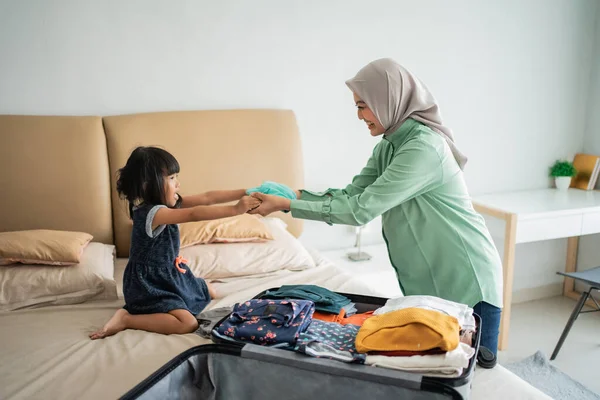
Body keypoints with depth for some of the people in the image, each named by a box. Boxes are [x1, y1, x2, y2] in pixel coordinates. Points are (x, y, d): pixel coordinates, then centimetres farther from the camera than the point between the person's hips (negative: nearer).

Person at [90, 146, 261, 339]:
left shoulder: (169, 203, 0)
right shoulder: (150, 213, -27)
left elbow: (207, 198, -4)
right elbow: (194, 214, -38)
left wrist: (244, 193, -11)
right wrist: (235, 209, -38)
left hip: (170, 274, 10)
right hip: (150, 283, -10)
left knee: (209, 292, 27)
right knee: (188, 323, -24)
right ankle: (125, 319, -11)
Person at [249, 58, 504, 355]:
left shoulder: (423, 147, -25)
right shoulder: (389, 146, 4)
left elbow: (361, 209, -26)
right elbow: (352, 193, 3)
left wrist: (287, 206, -22)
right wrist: (293, 195, -8)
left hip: (467, 282, -8)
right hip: (428, 282, 9)